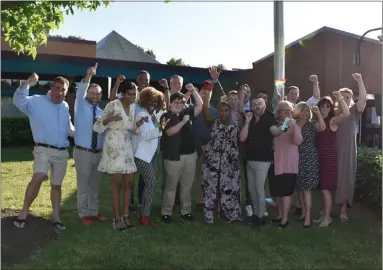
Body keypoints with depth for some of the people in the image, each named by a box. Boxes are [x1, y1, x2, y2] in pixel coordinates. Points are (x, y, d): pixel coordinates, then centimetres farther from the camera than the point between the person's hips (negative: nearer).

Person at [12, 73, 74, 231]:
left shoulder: (65, 107, 14)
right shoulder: (37, 101, -2)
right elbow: (19, 101, -20)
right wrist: (27, 83, -28)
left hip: (62, 152, 5)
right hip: (43, 149, -5)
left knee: (57, 185, 10)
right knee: (38, 177, -25)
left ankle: (56, 218, 18)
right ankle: (24, 212, -10)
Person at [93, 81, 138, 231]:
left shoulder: (134, 107, 8)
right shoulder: (112, 105, -10)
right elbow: (97, 128, -11)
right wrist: (108, 120, -28)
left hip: (127, 145, 6)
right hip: (114, 145, -6)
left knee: (129, 182, 4)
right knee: (117, 182, -4)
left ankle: (125, 215, 14)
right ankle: (117, 218, 5)